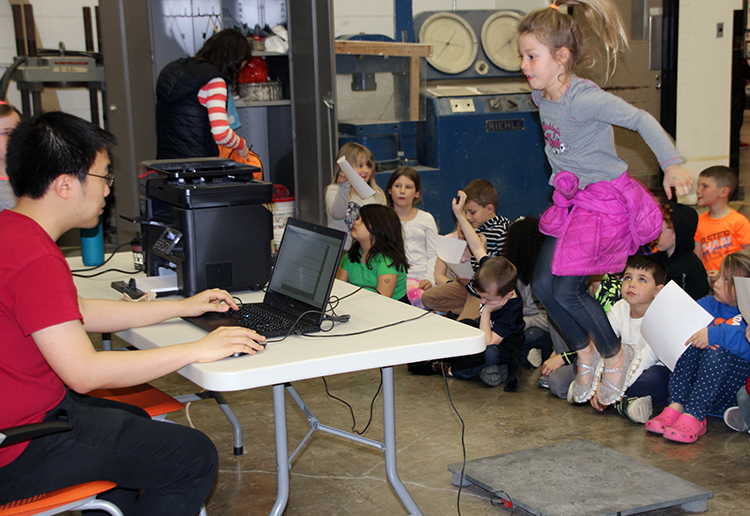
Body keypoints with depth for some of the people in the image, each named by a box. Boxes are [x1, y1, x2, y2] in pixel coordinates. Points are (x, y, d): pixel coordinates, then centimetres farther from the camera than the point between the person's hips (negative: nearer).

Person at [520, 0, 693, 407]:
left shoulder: (583, 98, -23)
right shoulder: (541, 96, 2)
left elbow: (641, 120, -22)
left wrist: (672, 166, -25)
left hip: (605, 198, -8)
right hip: (571, 198, 8)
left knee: (566, 289, -11)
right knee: (542, 285, 4)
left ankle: (616, 356, 14)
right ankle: (585, 352, 26)